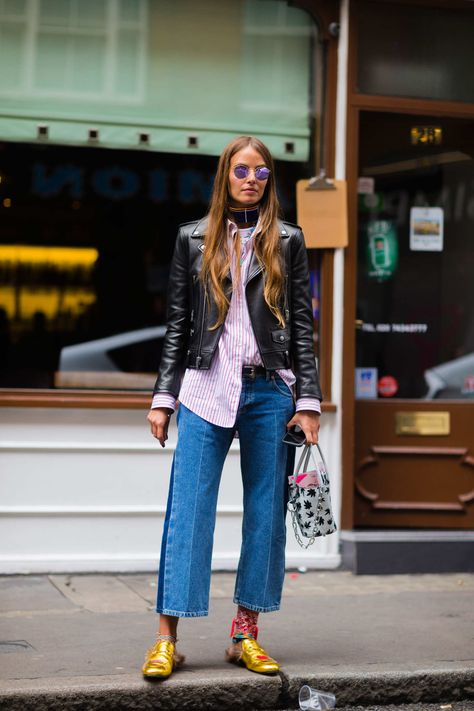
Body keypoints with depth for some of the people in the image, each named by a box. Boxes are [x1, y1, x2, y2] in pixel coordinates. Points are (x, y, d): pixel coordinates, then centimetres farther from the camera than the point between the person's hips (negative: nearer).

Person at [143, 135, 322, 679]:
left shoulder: (286, 242, 9)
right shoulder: (193, 239, 9)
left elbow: (303, 324, 6)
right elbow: (178, 324, 9)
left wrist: (308, 399, 0)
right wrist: (163, 396, 4)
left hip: (270, 391, 1)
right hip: (206, 388, -1)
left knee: (265, 512, 3)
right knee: (187, 511, -5)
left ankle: (246, 635, 13)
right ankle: (166, 639, -2)